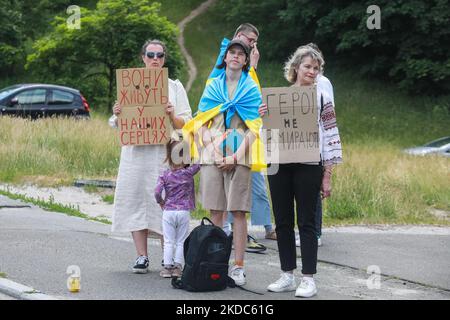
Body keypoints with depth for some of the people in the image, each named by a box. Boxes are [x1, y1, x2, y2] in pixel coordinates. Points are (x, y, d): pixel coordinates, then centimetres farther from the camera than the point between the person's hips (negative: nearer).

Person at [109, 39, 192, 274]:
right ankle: (142, 257, 4)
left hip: (164, 151, -1)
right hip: (135, 151, 2)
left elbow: (186, 123, 6)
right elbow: (118, 126, 15)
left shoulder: (175, 87, 12)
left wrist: (172, 116, -14)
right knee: (136, 200, -2)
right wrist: (117, 115, -7)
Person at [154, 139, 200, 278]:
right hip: (184, 211, 0)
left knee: (168, 242, 5)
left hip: (168, 211, 0)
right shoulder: (189, 172, -4)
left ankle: (167, 267, 3)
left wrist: (161, 202, 7)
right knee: (181, 242, 6)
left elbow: (157, 191, -11)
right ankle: (178, 267, 3)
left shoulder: (165, 175, -2)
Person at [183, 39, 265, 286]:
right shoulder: (212, 85, 15)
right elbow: (201, 120, 12)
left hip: (238, 157, -2)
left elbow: (254, 127, 1)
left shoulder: (251, 89, 8)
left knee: (238, 212, -5)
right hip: (211, 155, 2)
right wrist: (209, 145, -5)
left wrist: (236, 156, -9)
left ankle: (238, 267, -4)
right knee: (215, 211, 2)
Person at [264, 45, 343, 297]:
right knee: (283, 221, 7)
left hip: (308, 166, -4)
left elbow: (330, 135, 0)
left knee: (307, 222, -1)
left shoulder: (321, 97, 2)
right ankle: (287, 275, 17)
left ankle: (309, 279, 3)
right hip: (279, 164, 4)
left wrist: (328, 175, -5)